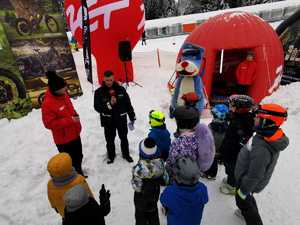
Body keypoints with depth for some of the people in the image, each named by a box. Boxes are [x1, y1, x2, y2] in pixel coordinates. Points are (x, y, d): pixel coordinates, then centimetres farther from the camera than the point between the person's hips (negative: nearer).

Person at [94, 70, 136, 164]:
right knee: (110, 140, 16)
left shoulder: (121, 89, -6)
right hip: (108, 121, -1)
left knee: (124, 138, 18)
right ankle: (111, 156, 39)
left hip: (121, 119, 1)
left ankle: (126, 154, 40)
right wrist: (109, 104, -30)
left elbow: (128, 104, 0)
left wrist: (132, 117, 3)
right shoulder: (99, 92, -9)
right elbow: (97, 107, -14)